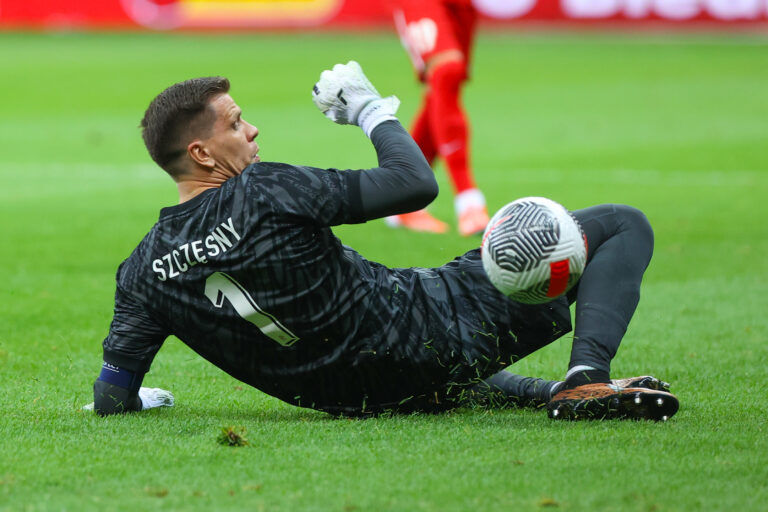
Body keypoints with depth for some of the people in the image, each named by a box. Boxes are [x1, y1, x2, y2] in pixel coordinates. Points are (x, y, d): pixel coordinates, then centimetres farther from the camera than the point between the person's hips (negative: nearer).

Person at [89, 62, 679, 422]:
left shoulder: (144, 269, -3)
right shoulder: (264, 193, -21)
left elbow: (110, 400, 1)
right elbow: (416, 183, -15)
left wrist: (138, 398, 24)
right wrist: (373, 111, 1)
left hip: (351, 394, 7)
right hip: (432, 331, -7)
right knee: (623, 225, -2)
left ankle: (551, 393, 32)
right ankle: (587, 379, -19)